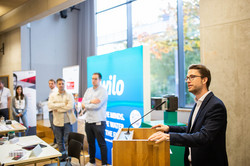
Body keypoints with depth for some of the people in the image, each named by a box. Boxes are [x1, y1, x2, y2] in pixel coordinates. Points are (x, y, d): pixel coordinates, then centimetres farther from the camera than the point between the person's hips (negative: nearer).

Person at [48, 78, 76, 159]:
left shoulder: (69, 95, 0)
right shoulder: (52, 95, 6)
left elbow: (70, 106, -14)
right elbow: (50, 105, -12)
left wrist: (57, 108, -11)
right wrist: (63, 104, -15)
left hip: (67, 121, -2)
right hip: (57, 121, 3)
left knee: (68, 140, -1)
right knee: (59, 141, 12)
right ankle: (63, 156, 28)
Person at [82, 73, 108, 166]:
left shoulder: (103, 91, -7)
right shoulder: (88, 90, 12)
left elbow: (97, 105, -18)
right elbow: (83, 103, 3)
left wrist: (85, 105, -4)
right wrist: (91, 101, -16)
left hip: (98, 122, -6)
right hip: (88, 121, 6)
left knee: (101, 144, 1)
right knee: (91, 143, 16)